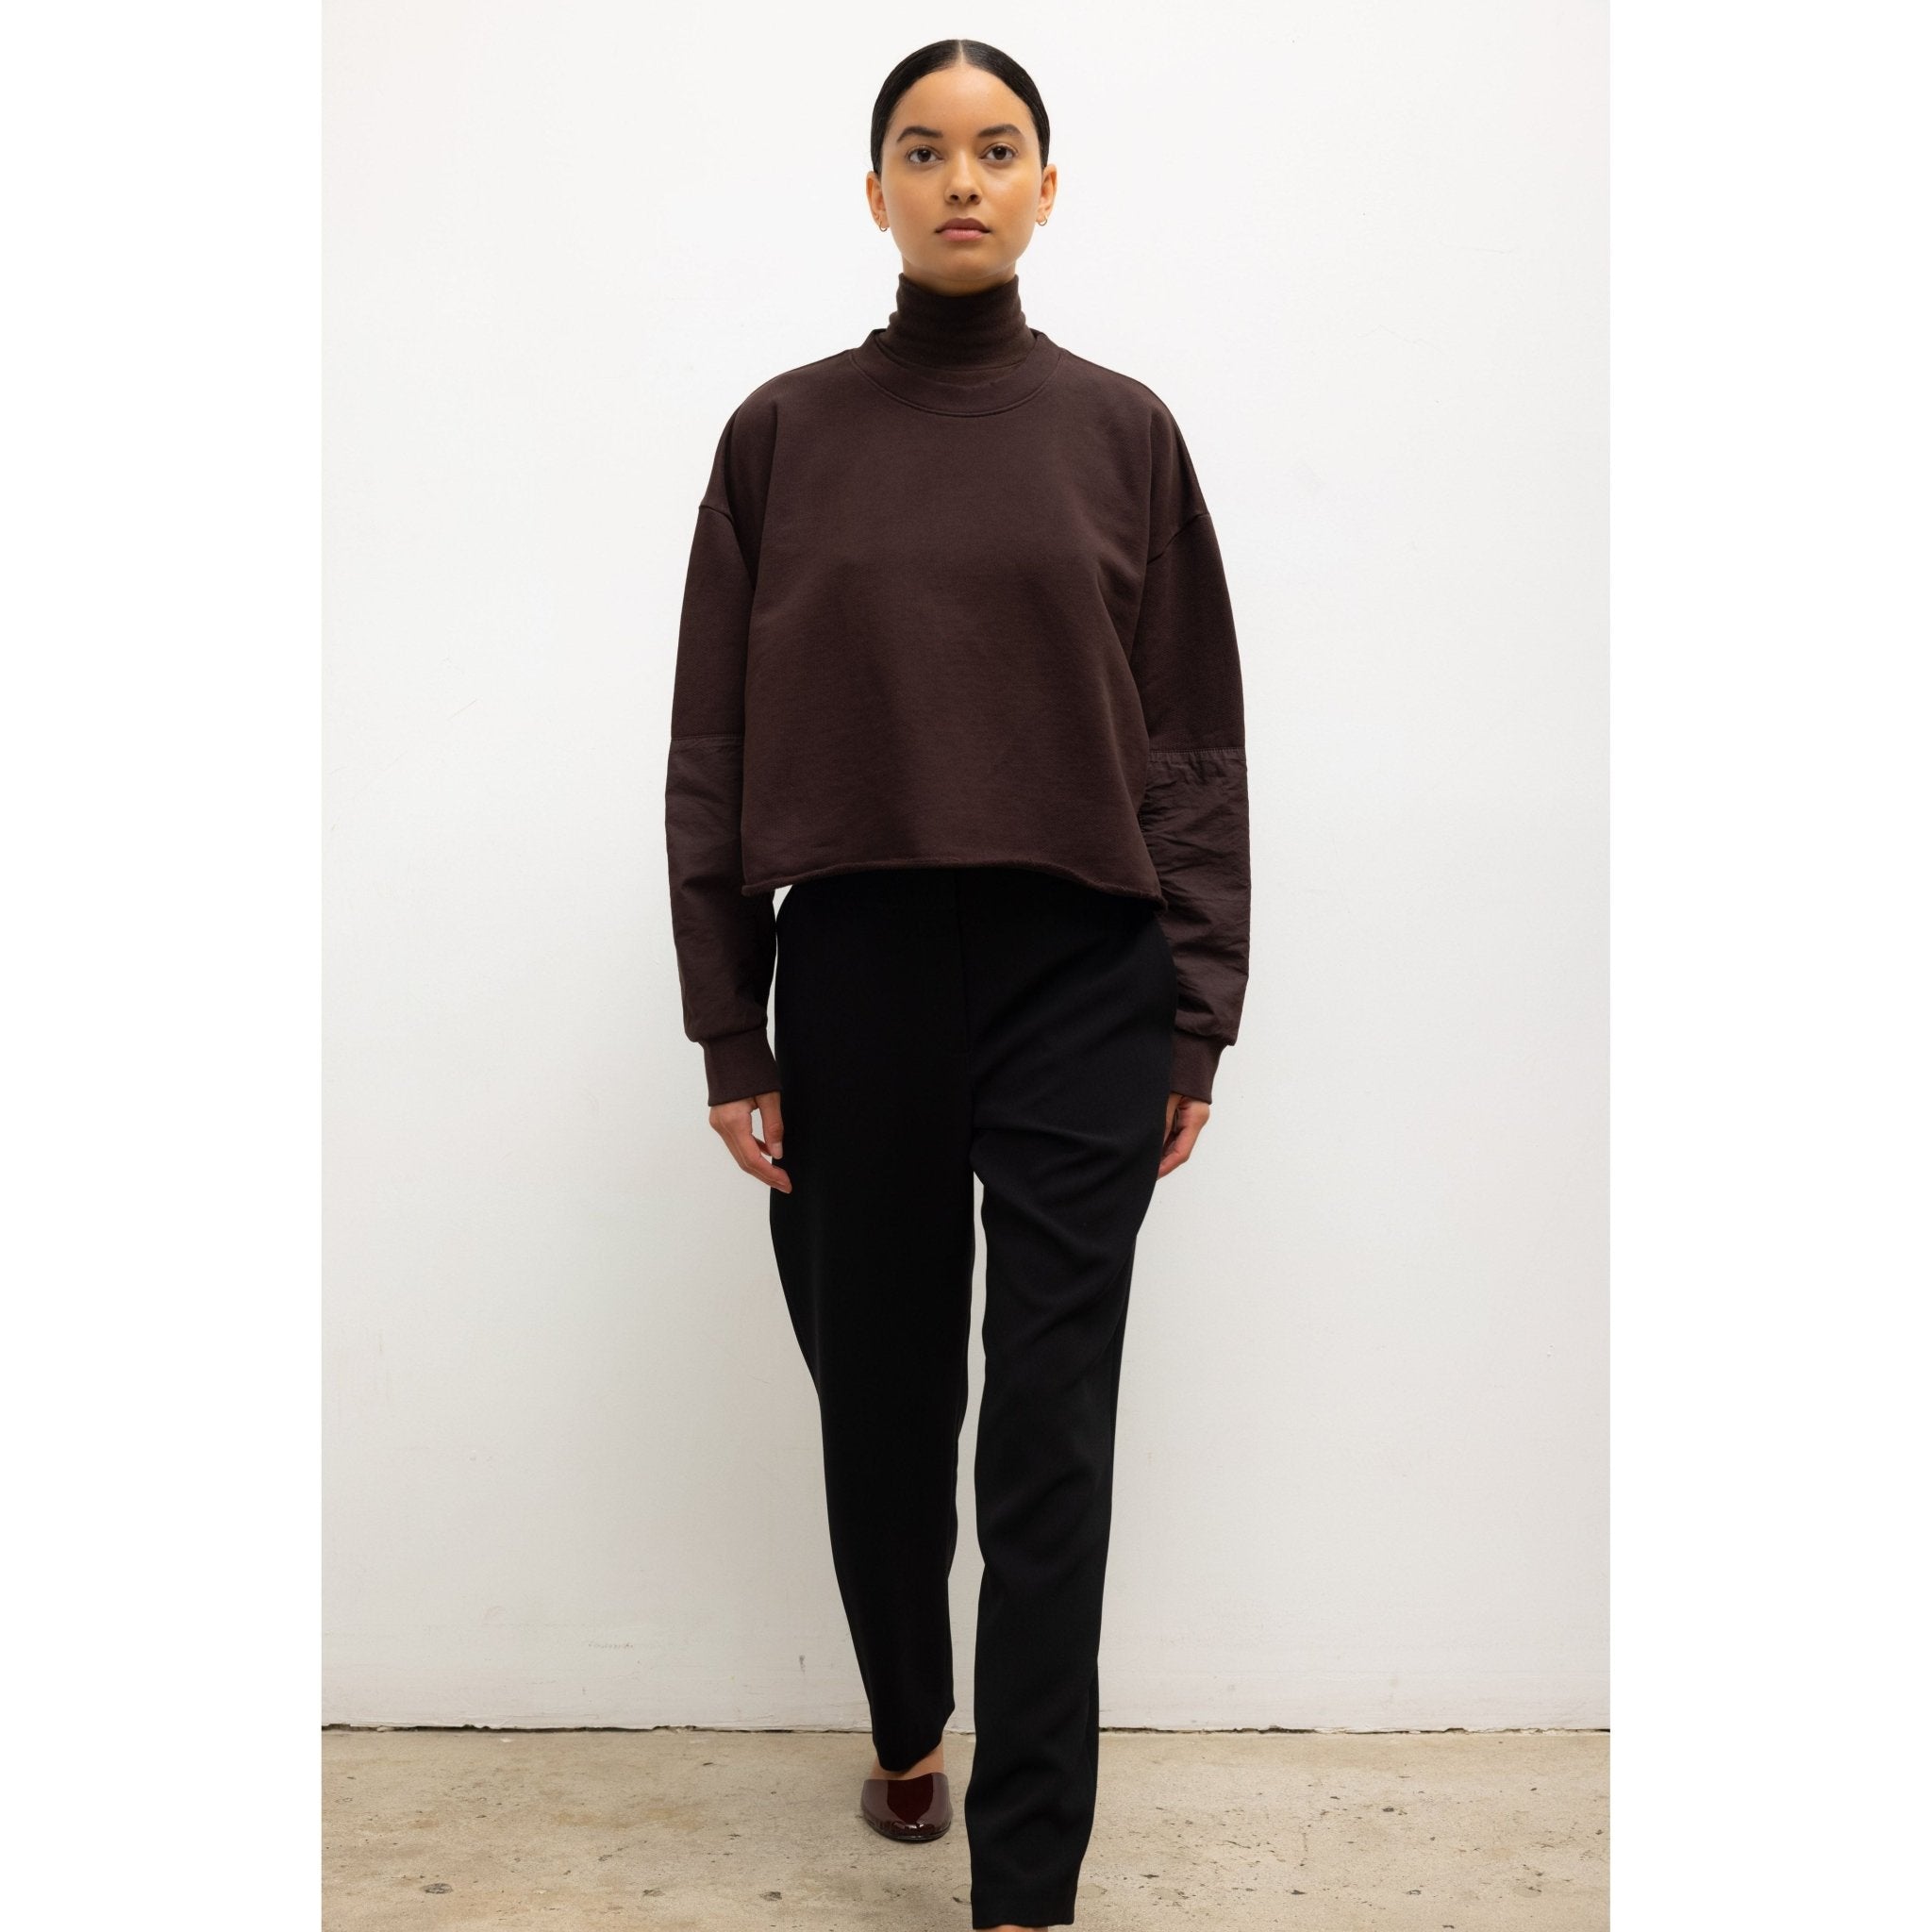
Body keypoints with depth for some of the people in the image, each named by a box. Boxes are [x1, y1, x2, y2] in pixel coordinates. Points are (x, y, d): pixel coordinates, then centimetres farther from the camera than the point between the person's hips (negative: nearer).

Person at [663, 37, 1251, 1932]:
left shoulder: (1122, 430, 5)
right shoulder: (784, 434, 5)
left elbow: (1196, 741, 4)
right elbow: (712, 748, 4)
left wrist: (1200, 1014, 0)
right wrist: (727, 1029, 0)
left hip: (1080, 985, -1)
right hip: (857, 976, 1)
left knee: (1050, 1442, 0)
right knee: (880, 1404, 14)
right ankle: (906, 1727, 41)